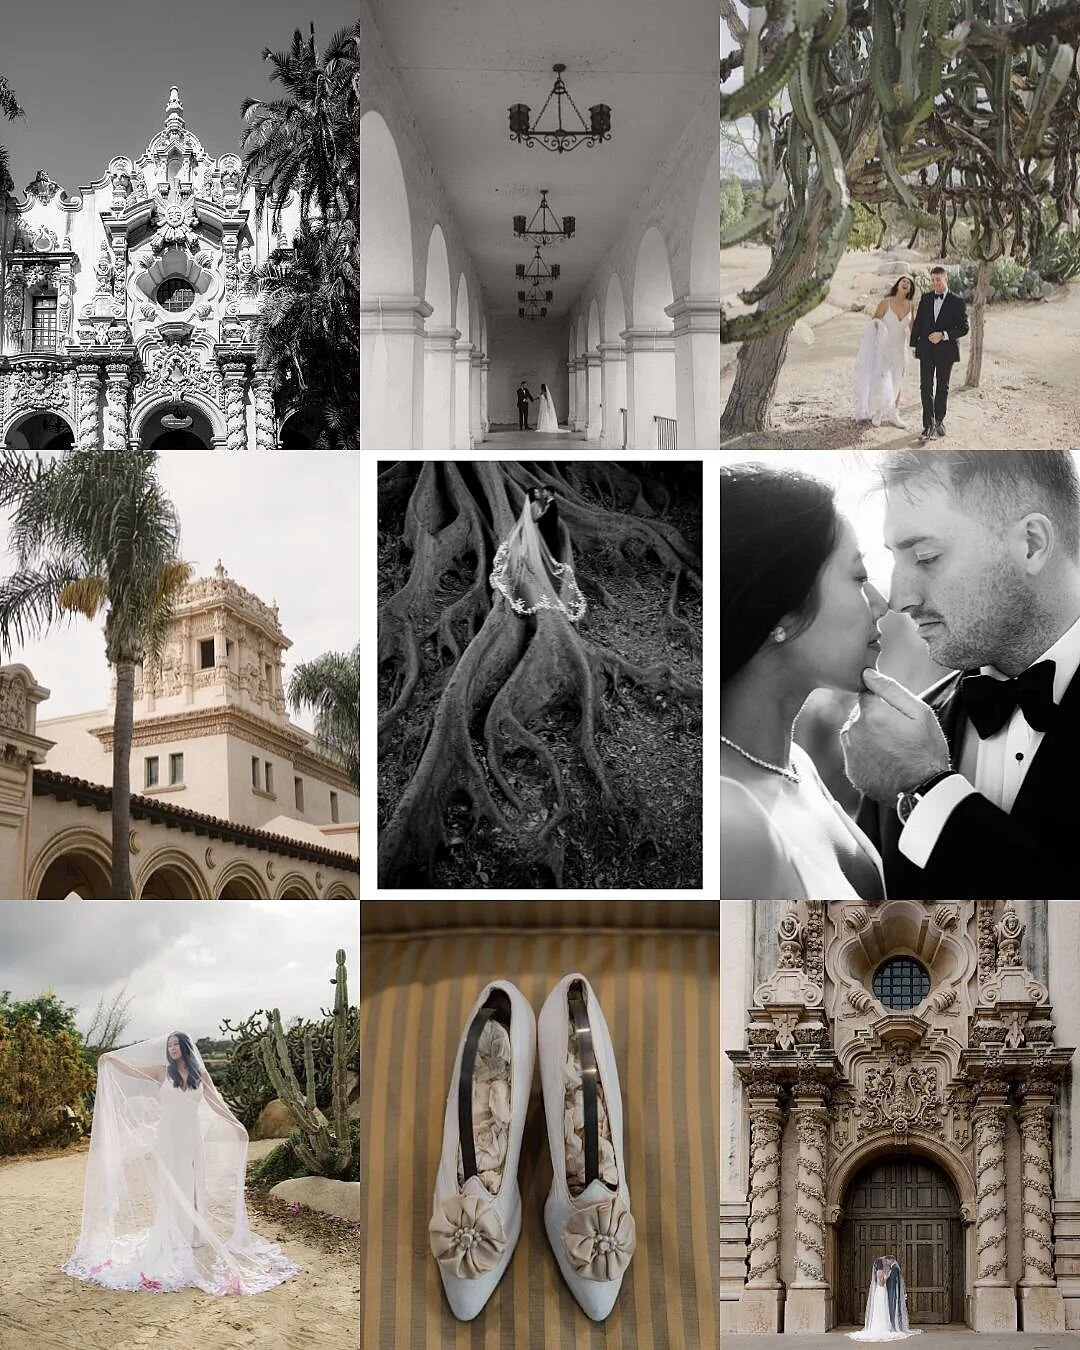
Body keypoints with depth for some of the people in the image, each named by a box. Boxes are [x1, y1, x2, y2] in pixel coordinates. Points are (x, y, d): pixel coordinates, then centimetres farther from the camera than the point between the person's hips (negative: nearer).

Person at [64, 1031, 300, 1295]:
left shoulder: (200, 1074, 4)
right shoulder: (163, 1072, -1)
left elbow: (216, 1102, 5)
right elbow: (131, 1070, -7)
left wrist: (235, 1124, 1)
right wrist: (110, 1060, -21)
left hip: (192, 1136, 2)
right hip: (169, 1137, -2)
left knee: (192, 1185, 5)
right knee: (170, 1187, 1)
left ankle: (193, 1236, 14)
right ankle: (172, 1238, 8)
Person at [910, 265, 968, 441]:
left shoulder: (957, 302, -5)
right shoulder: (925, 299, 6)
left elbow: (963, 327, -8)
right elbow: (918, 322, 11)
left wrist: (943, 335, -20)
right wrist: (914, 344, 7)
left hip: (946, 351, -2)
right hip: (926, 350, 2)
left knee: (942, 388, 12)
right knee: (926, 387, -4)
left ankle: (939, 421, 28)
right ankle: (928, 426, -3)